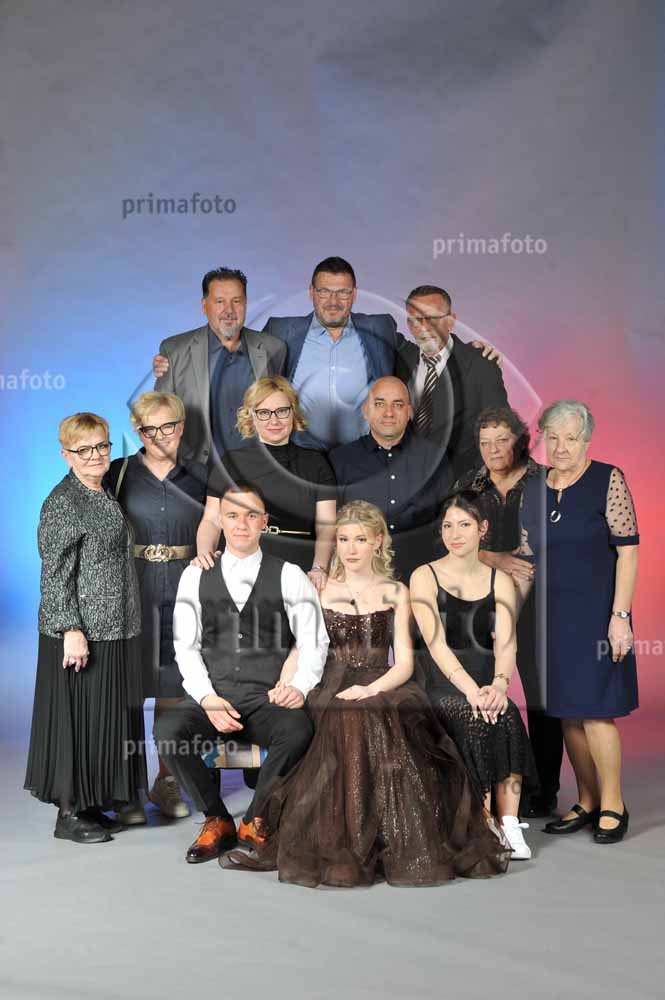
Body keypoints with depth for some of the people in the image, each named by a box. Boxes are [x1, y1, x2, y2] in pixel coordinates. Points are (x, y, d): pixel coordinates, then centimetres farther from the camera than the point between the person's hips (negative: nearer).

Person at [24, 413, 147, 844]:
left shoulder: (106, 496, 13)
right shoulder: (63, 502, -13)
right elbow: (56, 574, -17)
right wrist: (71, 630, -21)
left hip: (115, 630, 9)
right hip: (80, 632, -9)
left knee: (108, 717, 13)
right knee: (78, 718, -1)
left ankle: (90, 805, 24)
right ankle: (68, 815, 10)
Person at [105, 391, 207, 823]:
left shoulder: (198, 477, 7)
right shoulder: (119, 474, 2)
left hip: (183, 589, 2)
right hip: (132, 588, -2)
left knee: (173, 687, 6)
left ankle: (167, 781, 19)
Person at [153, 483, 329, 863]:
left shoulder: (289, 575, 8)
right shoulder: (196, 575, 12)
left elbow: (314, 641, 2)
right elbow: (186, 646, 6)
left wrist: (300, 686, -17)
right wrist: (208, 698, -10)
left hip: (268, 700, -1)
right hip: (213, 698, 2)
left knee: (297, 730, -34)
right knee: (168, 729, -29)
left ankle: (255, 822, -9)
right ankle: (217, 820, -5)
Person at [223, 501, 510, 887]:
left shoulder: (396, 594, 13)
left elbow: (404, 662, 5)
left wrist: (371, 688, -15)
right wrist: (284, 688, -12)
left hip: (381, 690, 0)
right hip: (329, 693, 0)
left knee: (378, 728, -34)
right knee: (346, 729, -33)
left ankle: (405, 848, -23)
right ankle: (339, 848, -25)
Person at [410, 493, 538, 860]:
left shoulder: (500, 581, 12)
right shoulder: (425, 577, 3)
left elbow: (506, 643, -3)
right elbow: (436, 643, -11)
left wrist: (498, 684, -25)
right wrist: (470, 689, -26)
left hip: (486, 686, 2)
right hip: (441, 688, -2)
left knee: (506, 715, -31)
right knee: (475, 720, -33)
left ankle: (509, 828, -27)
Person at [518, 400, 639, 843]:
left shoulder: (608, 481, -6)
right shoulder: (534, 490, 9)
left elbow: (628, 551, -10)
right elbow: (526, 558, 13)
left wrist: (620, 616, -15)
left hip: (595, 612, -5)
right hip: (551, 616, 5)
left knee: (594, 709, -6)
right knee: (567, 712, 9)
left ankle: (613, 805, 10)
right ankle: (587, 802, 22)